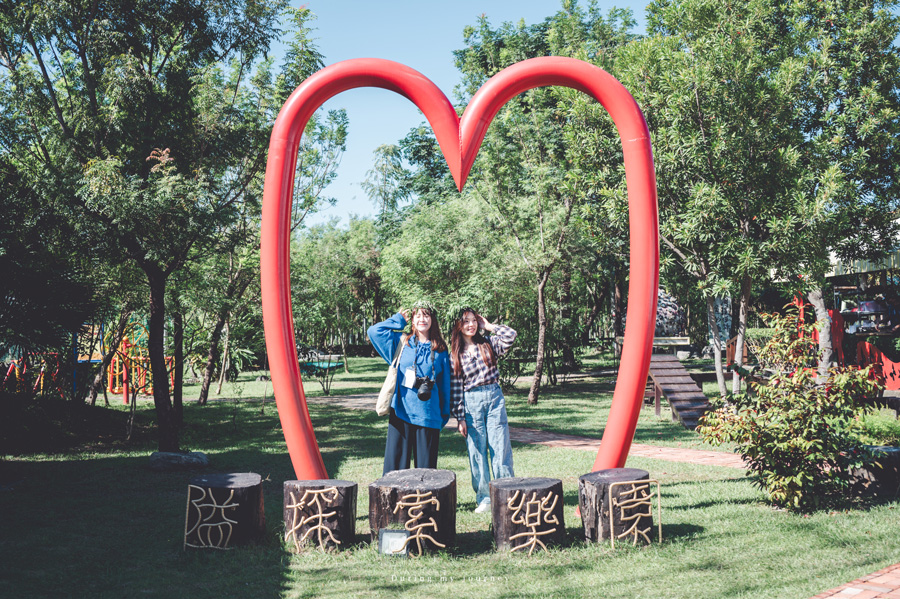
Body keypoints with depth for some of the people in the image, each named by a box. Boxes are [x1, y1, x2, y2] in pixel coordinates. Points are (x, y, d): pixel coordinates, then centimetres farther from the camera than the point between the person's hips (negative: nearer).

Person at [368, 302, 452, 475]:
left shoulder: (440, 350, 10)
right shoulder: (401, 342, 9)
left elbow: (445, 384, 13)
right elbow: (374, 331, 1)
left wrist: (444, 415, 12)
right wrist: (398, 320, 10)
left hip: (428, 415, 0)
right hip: (401, 412, 0)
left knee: (426, 467, 5)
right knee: (395, 463, 0)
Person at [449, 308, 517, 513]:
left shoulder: (489, 344, 7)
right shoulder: (455, 355, 4)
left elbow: (510, 335, -10)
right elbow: (455, 388, 2)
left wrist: (488, 326, 1)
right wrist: (460, 417, -3)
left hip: (494, 397, 0)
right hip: (471, 402, 0)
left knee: (501, 448, -1)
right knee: (476, 451, 2)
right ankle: (484, 498, 11)